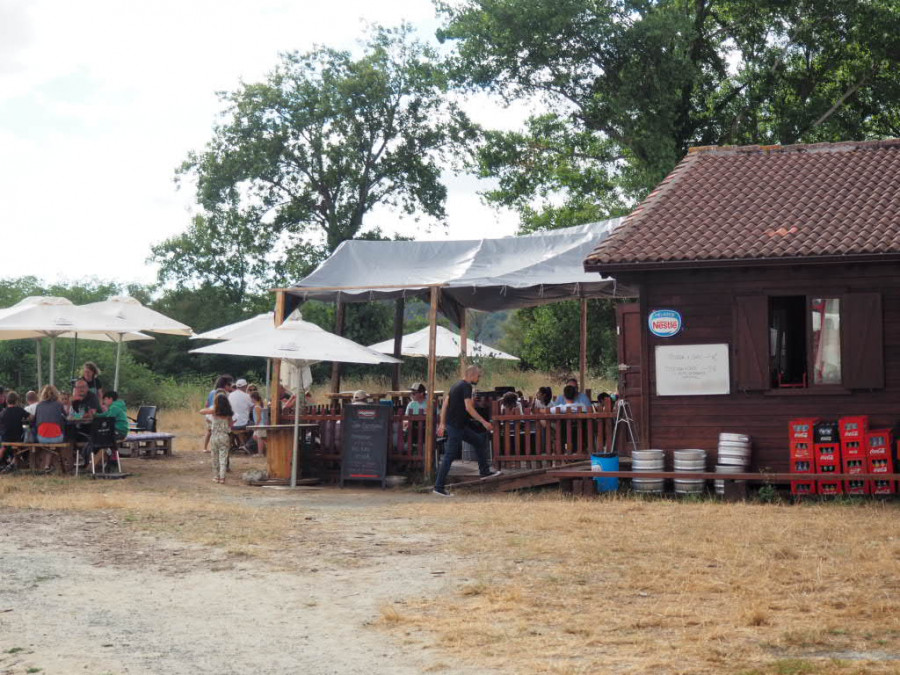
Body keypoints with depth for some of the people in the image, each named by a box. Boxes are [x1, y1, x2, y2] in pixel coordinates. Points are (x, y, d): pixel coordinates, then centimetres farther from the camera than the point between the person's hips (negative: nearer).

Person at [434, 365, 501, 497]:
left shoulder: (456, 386, 15)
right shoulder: (466, 387, -13)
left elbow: (445, 404, 16)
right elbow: (468, 408, -21)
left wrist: (442, 424, 17)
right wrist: (484, 422, -18)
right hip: (456, 426, -10)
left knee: (479, 441, 18)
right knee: (450, 456, -6)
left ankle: (484, 471, 24)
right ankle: (439, 486, -4)